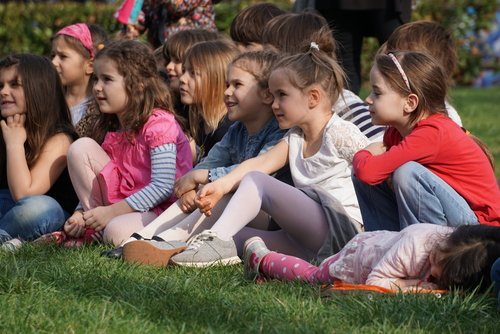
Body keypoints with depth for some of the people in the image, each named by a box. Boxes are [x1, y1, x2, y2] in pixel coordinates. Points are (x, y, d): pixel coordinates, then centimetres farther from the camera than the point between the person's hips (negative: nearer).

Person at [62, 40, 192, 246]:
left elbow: (163, 187, -22)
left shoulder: (159, 123, -15)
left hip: (161, 209, -8)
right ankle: (96, 228, -5)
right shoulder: (113, 127, 10)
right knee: (81, 147, -5)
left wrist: (112, 211, -22)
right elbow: (97, 182, 14)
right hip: (122, 201, 8)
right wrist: (82, 213, -5)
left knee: (117, 232, -39)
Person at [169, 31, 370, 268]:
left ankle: (218, 240, -25)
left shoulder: (341, 133, -2)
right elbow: (261, 162, 6)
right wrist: (221, 185, -11)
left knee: (256, 181, -18)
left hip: (342, 229, -8)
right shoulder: (294, 138, 21)